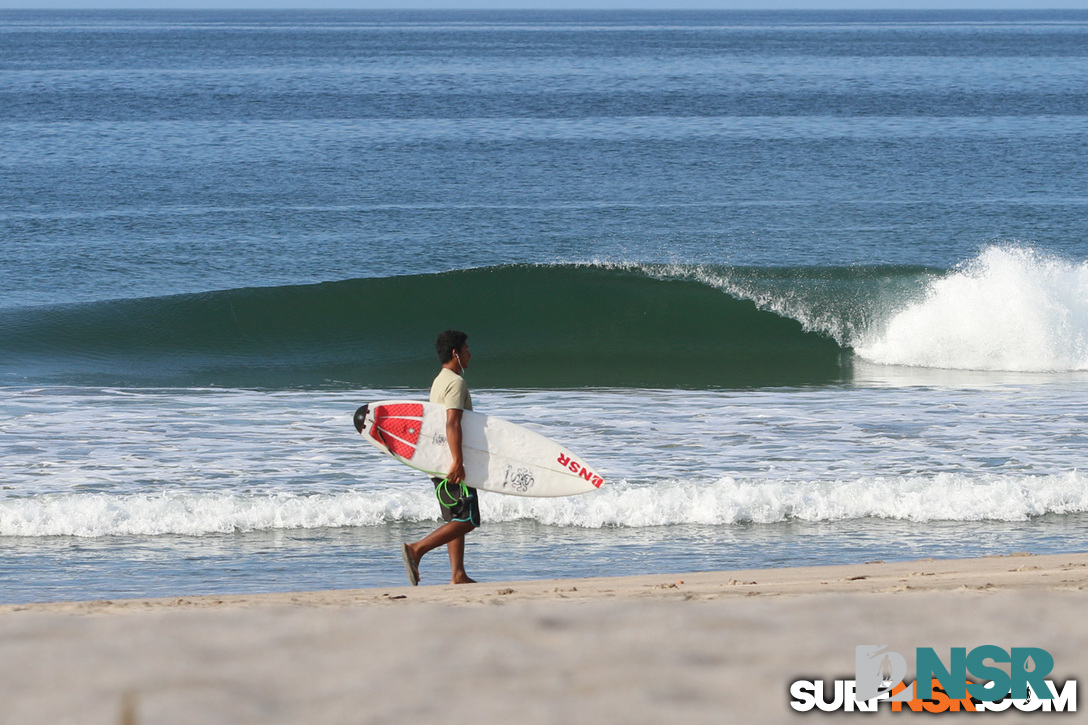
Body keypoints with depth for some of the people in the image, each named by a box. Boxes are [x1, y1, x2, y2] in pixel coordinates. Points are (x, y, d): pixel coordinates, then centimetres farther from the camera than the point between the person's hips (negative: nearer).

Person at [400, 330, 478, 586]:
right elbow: (452, 424, -24)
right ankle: (416, 549, -17)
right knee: (466, 521, -10)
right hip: (452, 466, -10)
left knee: (457, 520, 11)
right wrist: (458, 462, -29)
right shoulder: (456, 382, -13)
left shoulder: (439, 381, 17)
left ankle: (458, 575, 7)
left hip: (440, 464, 10)